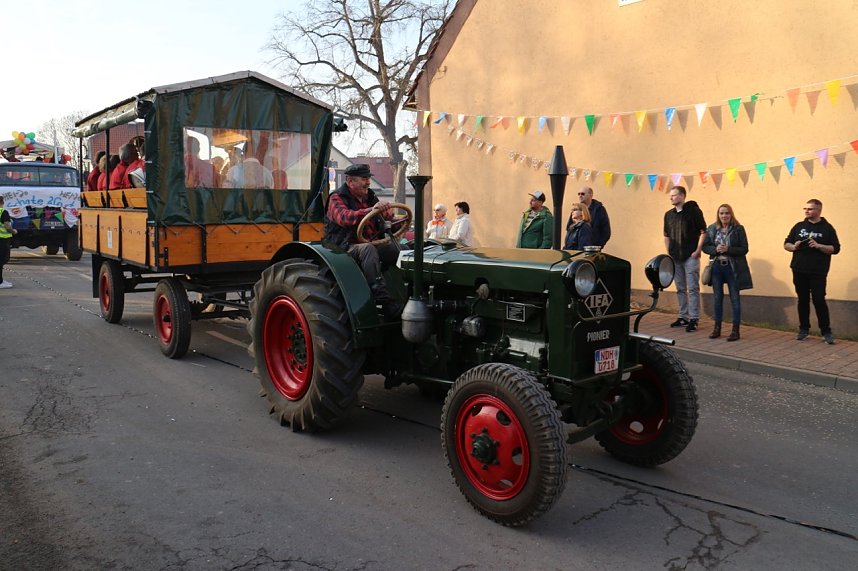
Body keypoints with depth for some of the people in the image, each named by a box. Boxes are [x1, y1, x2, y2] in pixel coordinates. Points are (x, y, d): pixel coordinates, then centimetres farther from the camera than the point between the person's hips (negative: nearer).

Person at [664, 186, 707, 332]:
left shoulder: (693, 210, -6)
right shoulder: (669, 214, 11)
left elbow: (703, 232, -8)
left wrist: (698, 250, -13)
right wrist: (669, 252, 11)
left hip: (690, 256, -6)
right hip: (675, 257, 6)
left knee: (692, 288, -5)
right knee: (680, 289, 12)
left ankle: (693, 319, -2)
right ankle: (683, 317, 21)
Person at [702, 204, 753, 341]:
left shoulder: (738, 229, -5)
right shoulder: (711, 229, 5)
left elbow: (744, 249, -8)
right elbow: (704, 246, 6)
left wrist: (727, 249, -20)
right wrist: (715, 249, -14)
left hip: (732, 267, -3)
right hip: (716, 267, 3)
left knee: (734, 298, 2)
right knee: (717, 298, 11)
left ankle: (735, 330, 8)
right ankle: (717, 328, 22)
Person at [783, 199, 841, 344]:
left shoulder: (827, 228, 2)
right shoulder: (799, 226, 11)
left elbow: (835, 249, -3)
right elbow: (786, 244, 15)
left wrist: (818, 246, -17)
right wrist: (793, 247, -7)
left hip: (818, 272, -3)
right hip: (799, 271, 3)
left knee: (819, 300, -6)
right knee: (803, 300, 9)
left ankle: (826, 332, 0)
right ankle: (804, 329, 18)